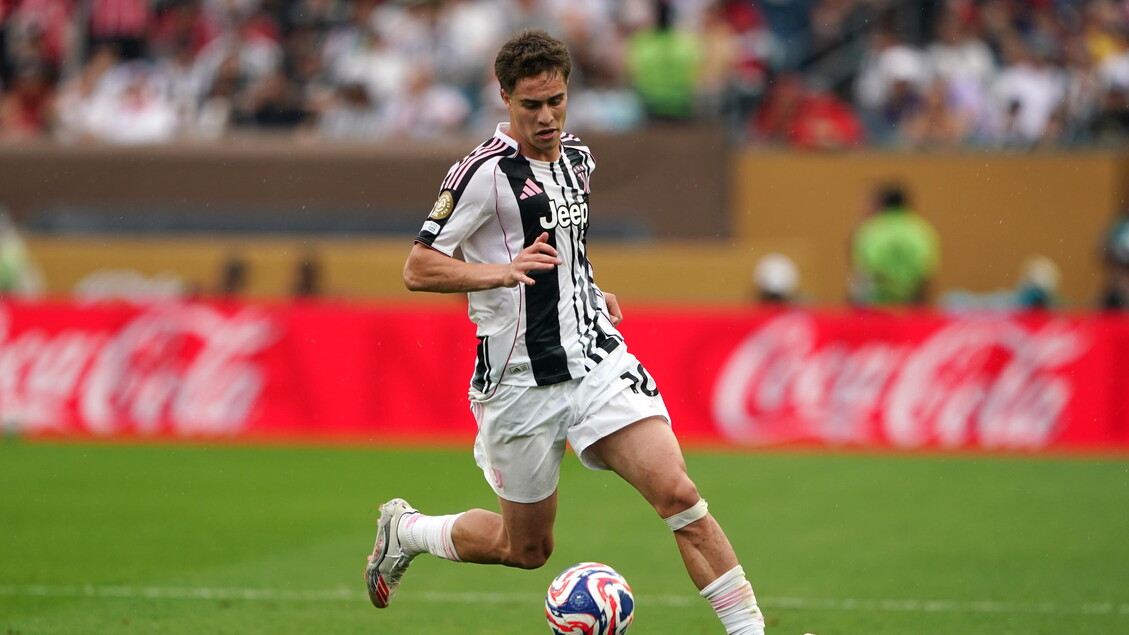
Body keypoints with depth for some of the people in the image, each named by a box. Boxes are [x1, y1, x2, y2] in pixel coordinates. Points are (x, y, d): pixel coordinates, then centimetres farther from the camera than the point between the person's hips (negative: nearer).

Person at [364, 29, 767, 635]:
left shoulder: (577, 158, 10)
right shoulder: (484, 171, -13)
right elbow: (417, 270, -15)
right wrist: (502, 272, -29)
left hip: (597, 360, 5)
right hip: (520, 383, -5)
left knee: (678, 495, -13)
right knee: (527, 548, 8)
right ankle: (404, 529, 35)